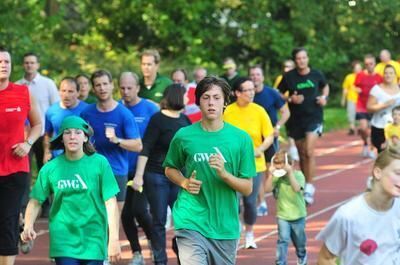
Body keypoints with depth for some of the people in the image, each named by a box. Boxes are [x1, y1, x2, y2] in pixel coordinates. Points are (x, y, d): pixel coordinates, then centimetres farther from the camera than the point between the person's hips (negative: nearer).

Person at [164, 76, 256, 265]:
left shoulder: (241, 138, 0)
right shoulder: (184, 136, 0)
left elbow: (247, 189, 2)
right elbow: (170, 169, 18)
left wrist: (224, 174, -16)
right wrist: (184, 182, -3)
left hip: (225, 226, 2)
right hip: (191, 223, -2)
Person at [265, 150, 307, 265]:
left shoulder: (298, 175, -11)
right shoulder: (277, 177, -6)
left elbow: (297, 188, -29)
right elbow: (268, 188, -16)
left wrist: (290, 173, -33)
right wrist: (271, 175, -24)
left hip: (298, 215, 0)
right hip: (283, 215, 0)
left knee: (299, 240, 17)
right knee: (283, 239, -13)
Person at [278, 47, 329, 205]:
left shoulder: (316, 75, 0)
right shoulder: (289, 77, -2)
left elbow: (325, 86, 19)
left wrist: (324, 97, 0)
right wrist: (290, 99, -13)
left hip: (314, 117, -2)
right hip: (295, 119, 2)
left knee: (309, 152, -17)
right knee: (302, 154, 10)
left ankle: (309, 187, -12)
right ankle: (304, 184, 25)